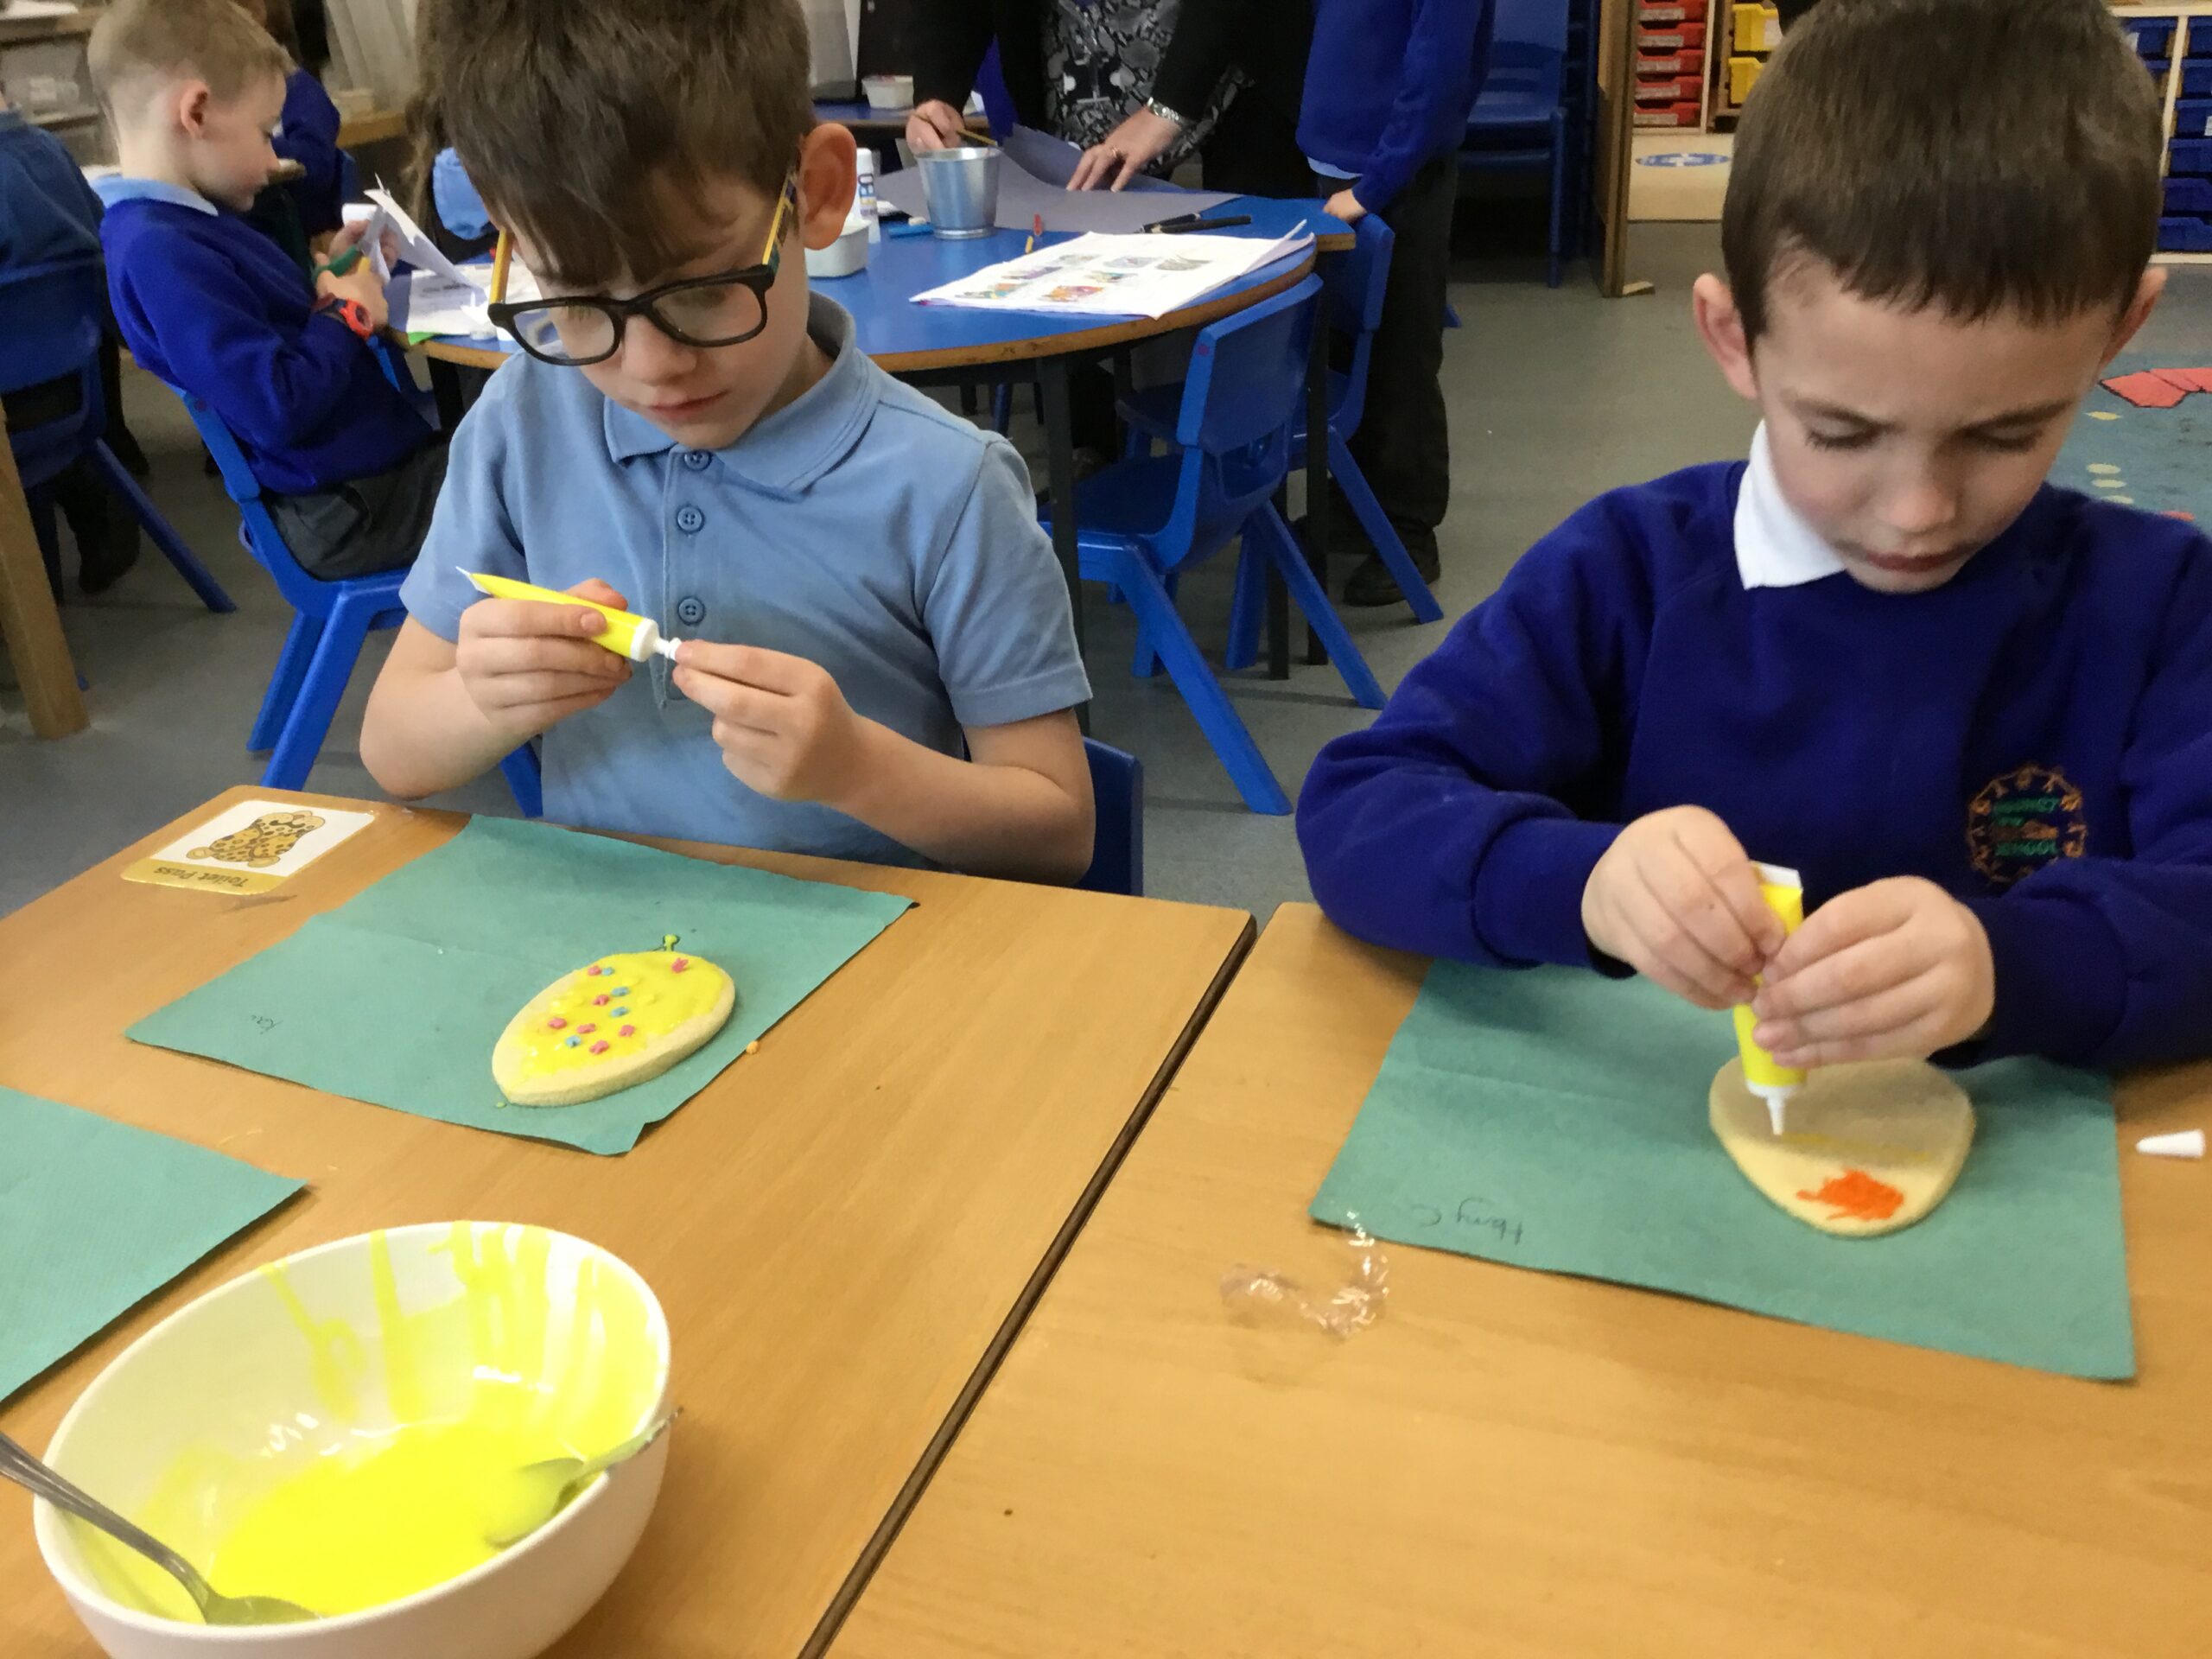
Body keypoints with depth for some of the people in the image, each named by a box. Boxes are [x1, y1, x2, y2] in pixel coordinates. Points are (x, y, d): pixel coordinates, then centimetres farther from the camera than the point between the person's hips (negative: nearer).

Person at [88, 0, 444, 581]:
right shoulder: (159, 252, -23)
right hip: (353, 510, -10)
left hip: (373, 470, 10)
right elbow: (279, 407, -27)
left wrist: (330, 277, 5)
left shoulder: (183, 225, 10)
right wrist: (348, 313, -14)